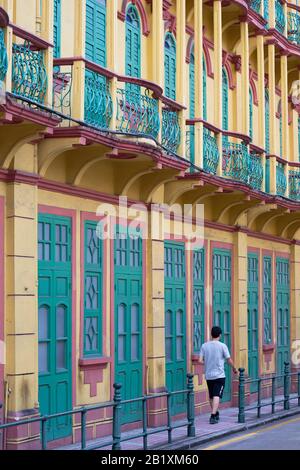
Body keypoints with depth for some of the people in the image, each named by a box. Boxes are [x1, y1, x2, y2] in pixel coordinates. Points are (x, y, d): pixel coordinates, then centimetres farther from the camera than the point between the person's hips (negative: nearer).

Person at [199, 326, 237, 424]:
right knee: (216, 396, -7)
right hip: (219, 375, -4)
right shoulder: (222, 346, -8)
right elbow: (229, 360, -4)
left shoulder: (204, 346, 1)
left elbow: (201, 361, -1)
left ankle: (216, 414, 32)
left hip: (208, 376, 4)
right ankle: (213, 416, -19)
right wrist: (234, 369, 14)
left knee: (211, 397, 17)